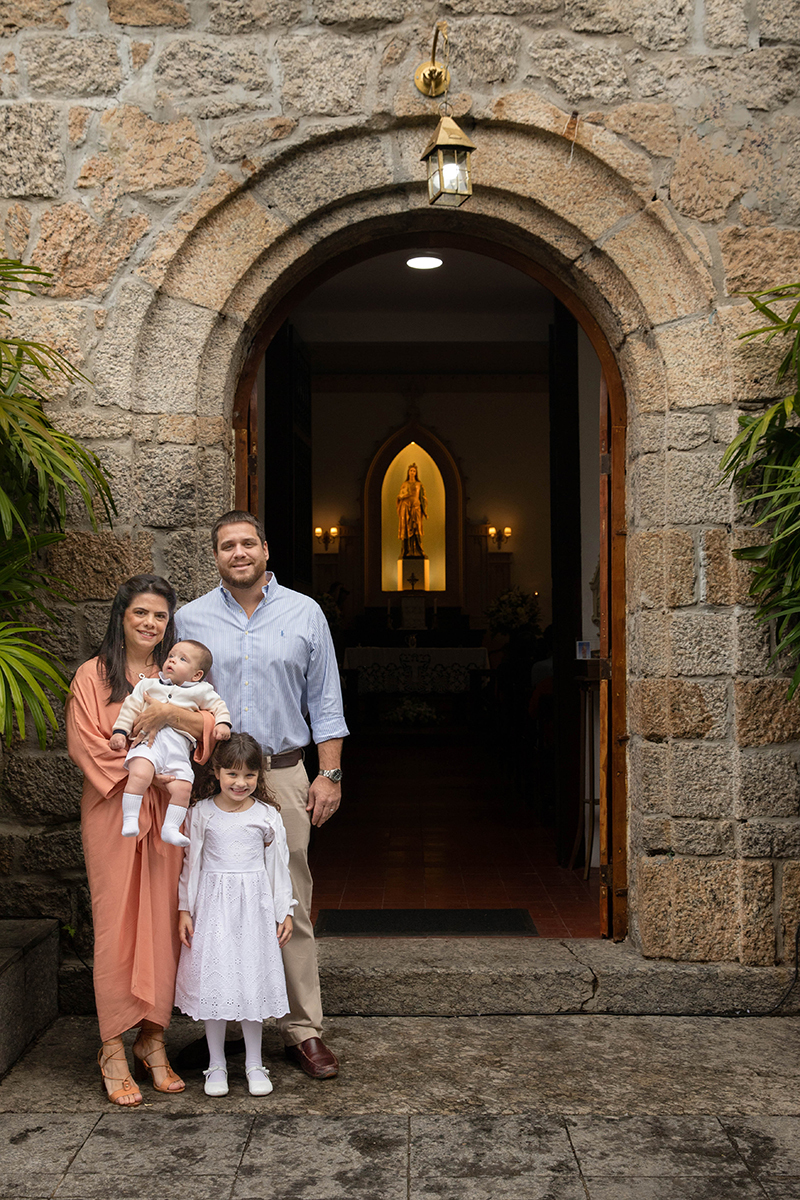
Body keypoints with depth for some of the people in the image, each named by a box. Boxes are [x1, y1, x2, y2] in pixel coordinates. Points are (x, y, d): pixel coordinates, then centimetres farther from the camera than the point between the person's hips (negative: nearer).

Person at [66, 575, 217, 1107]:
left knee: (163, 920, 3)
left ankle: (153, 1038, 17)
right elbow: (84, 743, -6)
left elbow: (215, 727, -2)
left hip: (166, 811, 3)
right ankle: (113, 1049, 9)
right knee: (116, 924, -2)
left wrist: (171, 713, -20)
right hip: (112, 810, -3)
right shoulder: (94, 675, 2)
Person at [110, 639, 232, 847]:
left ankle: (170, 827, -3)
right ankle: (129, 820, -21)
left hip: (178, 746, 1)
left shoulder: (200, 691, 21)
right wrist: (120, 731, 10)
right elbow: (131, 707, 20)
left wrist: (223, 724, 5)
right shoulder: (148, 685, 24)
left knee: (183, 787, -16)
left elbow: (218, 705, 23)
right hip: (149, 739, -1)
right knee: (139, 775, -29)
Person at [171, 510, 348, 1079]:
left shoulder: (304, 613, 7)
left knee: (292, 906, 1)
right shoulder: (191, 619, 7)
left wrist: (329, 774, 2)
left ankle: (304, 1030, 9)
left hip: (283, 773, 0)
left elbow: (325, 701, 8)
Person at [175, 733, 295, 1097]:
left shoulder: (267, 815, 0)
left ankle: (254, 1064, 19)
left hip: (254, 906, 0)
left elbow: (278, 864, 6)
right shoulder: (201, 814, -2)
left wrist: (284, 911, 6)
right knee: (213, 982, 3)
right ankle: (216, 1064, 19)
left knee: (253, 980, 4)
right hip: (212, 906, 0)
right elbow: (191, 862, 3)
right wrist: (184, 909, 1)